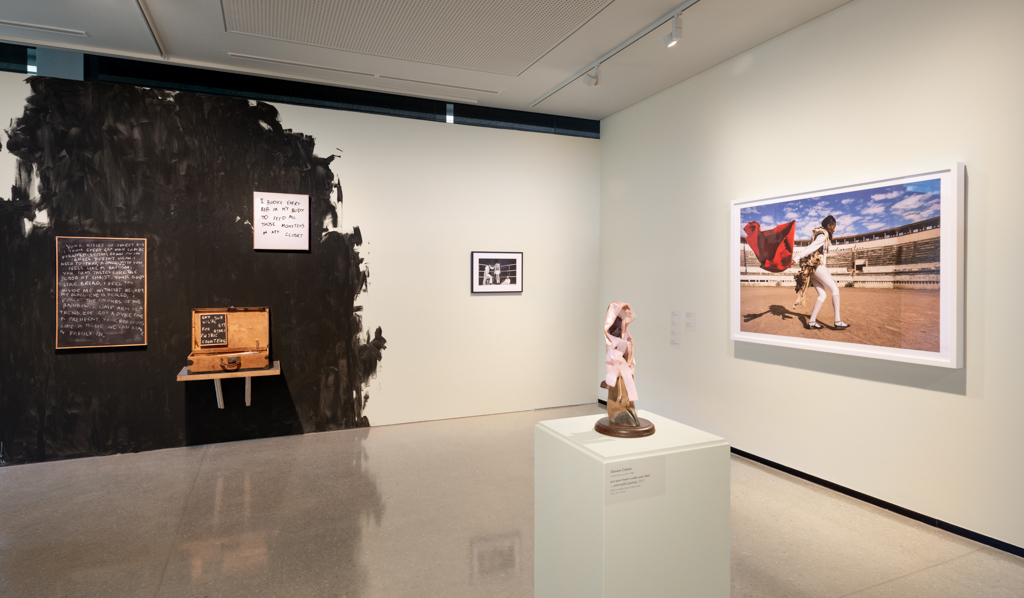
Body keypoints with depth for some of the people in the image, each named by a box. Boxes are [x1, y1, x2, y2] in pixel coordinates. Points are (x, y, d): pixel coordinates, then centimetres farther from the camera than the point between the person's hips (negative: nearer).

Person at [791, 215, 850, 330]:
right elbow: (810, 248, -19)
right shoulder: (823, 235, -9)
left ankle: (812, 322, 0)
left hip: (810, 268, 9)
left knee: (822, 294, 7)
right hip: (816, 265, -9)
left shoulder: (819, 234, 22)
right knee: (835, 289, -6)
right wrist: (796, 259, -28)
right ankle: (838, 322, -9)